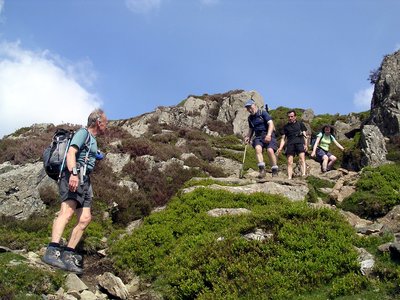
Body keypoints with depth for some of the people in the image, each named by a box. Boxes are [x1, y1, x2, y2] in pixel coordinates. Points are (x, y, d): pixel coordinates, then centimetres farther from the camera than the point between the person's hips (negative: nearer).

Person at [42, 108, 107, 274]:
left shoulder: (92, 140, 31)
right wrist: (73, 173, -27)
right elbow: (71, 152, -13)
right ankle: (52, 252, -40)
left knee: (85, 218, -4)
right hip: (74, 176, -10)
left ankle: (67, 255, -7)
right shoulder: (83, 132, 3)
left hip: (84, 180, 10)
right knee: (67, 211, -27)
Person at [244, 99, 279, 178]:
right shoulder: (250, 118, 16)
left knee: (270, 150, -25)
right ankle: (262, 170, -33)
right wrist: (248, 137, 9)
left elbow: (271, 124, -12)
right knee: (258, 148, -26)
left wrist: (268, 135, -26)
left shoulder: (263, 113, -2)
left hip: (268, 136, -4)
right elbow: (251, 129, 28)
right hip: (258, 136, 4)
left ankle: (275, 171, -12)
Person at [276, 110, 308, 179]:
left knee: (302, 159, -22)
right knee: (289, 162, -10)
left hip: (300, 142, -2)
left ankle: (303, 174, -37)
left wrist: (305, 144, -3)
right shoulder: (286, 126, 24)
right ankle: (289, 178, -17)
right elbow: (283, 138, 20)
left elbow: (305, 135, 14)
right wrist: (280, 148, 4)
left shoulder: (300, 124, 21)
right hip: (290, 144, 2)